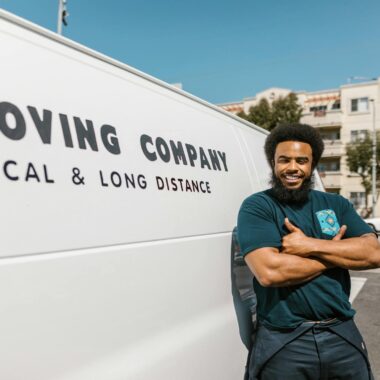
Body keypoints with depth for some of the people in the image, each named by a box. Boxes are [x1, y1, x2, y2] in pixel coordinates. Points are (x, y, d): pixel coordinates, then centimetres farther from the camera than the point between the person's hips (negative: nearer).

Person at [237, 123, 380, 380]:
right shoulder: (256, 207, -8)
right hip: (283, 343, -4)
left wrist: (310, 246, -16)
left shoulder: (336, 204, 7)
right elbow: (269, 272, -22)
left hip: (343, 336, 4)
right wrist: (336, 254, -9)